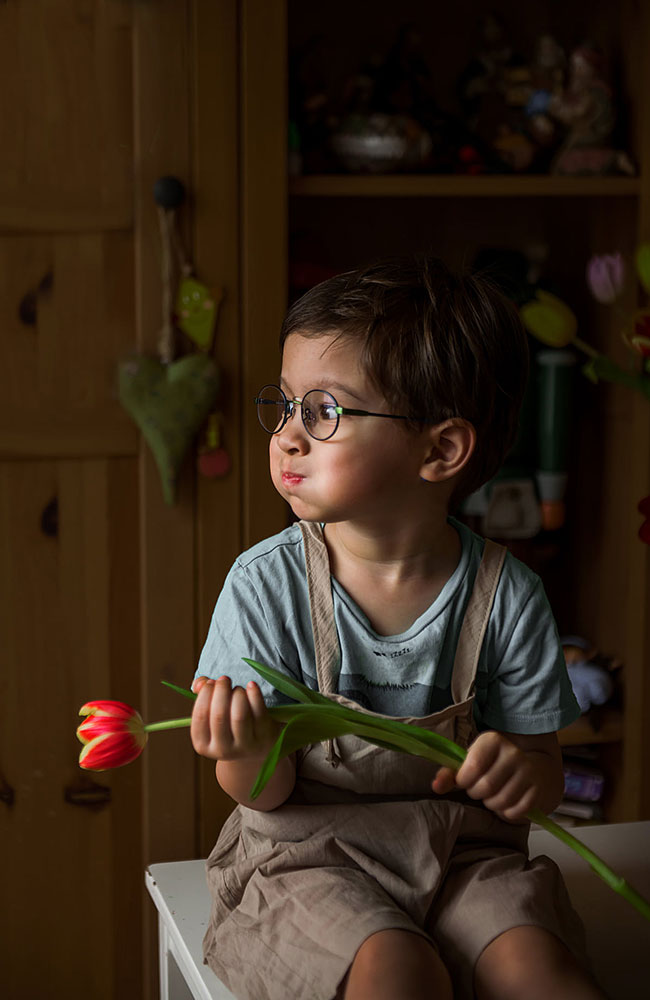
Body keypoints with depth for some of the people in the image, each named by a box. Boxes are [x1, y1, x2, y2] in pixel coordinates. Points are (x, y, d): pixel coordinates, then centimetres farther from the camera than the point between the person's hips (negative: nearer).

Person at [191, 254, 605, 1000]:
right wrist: (252, 757, -30)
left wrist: (522, 770, -22)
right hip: (308, 854, -1)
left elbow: (545, 775, 2)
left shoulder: (505, 595, -7)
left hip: (459, 850, 1)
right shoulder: (265, 585, -9)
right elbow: (269, 795, -6)